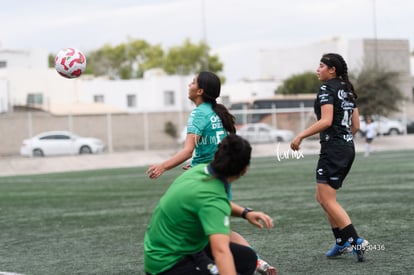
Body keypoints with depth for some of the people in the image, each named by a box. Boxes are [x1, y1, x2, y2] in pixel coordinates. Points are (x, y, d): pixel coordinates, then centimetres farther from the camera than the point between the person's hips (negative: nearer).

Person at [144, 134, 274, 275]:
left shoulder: (200, 169, -6)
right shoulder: (212, 198, -31)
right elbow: (221, 251, -46)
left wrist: (245, 213, 6)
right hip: (169, 263, -9)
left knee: (247, 258, 10)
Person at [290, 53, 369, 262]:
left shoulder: (327, 88, -10)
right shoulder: (347, 90, 15)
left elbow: (326, 121, -21)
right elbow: (355, 125, 16)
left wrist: (301, 135, -17)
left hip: (333, 149, -9)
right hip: (348, 148, 9)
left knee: (327, 200, -6)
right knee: (322, 196, 17)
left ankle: (356, 241, -10)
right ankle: (342, 242, 16)